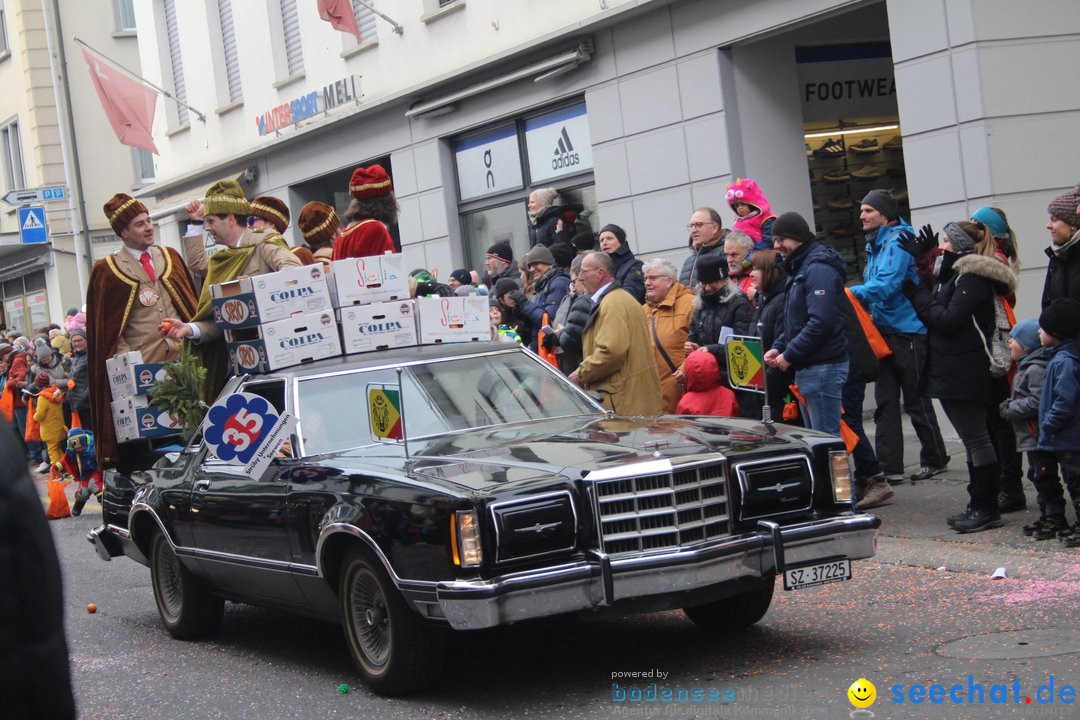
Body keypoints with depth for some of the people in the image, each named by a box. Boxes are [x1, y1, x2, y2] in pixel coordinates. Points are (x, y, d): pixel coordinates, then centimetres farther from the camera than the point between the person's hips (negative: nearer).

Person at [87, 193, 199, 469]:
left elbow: (191, 304, 17)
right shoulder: (107, 270, 4)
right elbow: (103, 323, 3)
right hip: (141, 364, -3)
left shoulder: (171, 257, 14)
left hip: (182, 356, 3)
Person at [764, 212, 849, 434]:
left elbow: (821, 322, -23)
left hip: (823, 367, -11)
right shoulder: (799, 269, 19)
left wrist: (789, 355, -17)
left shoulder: (819, 269, -14)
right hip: (806, 369, 11)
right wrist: (778, 347, 9)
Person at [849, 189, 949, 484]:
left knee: (915, 401, 2)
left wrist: (850, 293, -22)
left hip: (908, 333, -9)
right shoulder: (875, 245, 14)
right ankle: (889, 467, 6)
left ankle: (935, 459, 16)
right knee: (885, 402, 5)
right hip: (885, 332, 9)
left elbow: (886, 285, -25)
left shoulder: (898, 241, -15)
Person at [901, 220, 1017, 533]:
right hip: (954, 371, 11)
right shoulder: (958, 275, 19)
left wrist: (918, 296, -11)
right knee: (973, 439, 13)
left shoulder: (972, 278, -13)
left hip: (964, 374, -11)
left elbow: (949, 319, -20)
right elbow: (937, 312, 15)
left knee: (976, 438, -6)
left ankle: (986, 508, -2)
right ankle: (979, 505, 19)